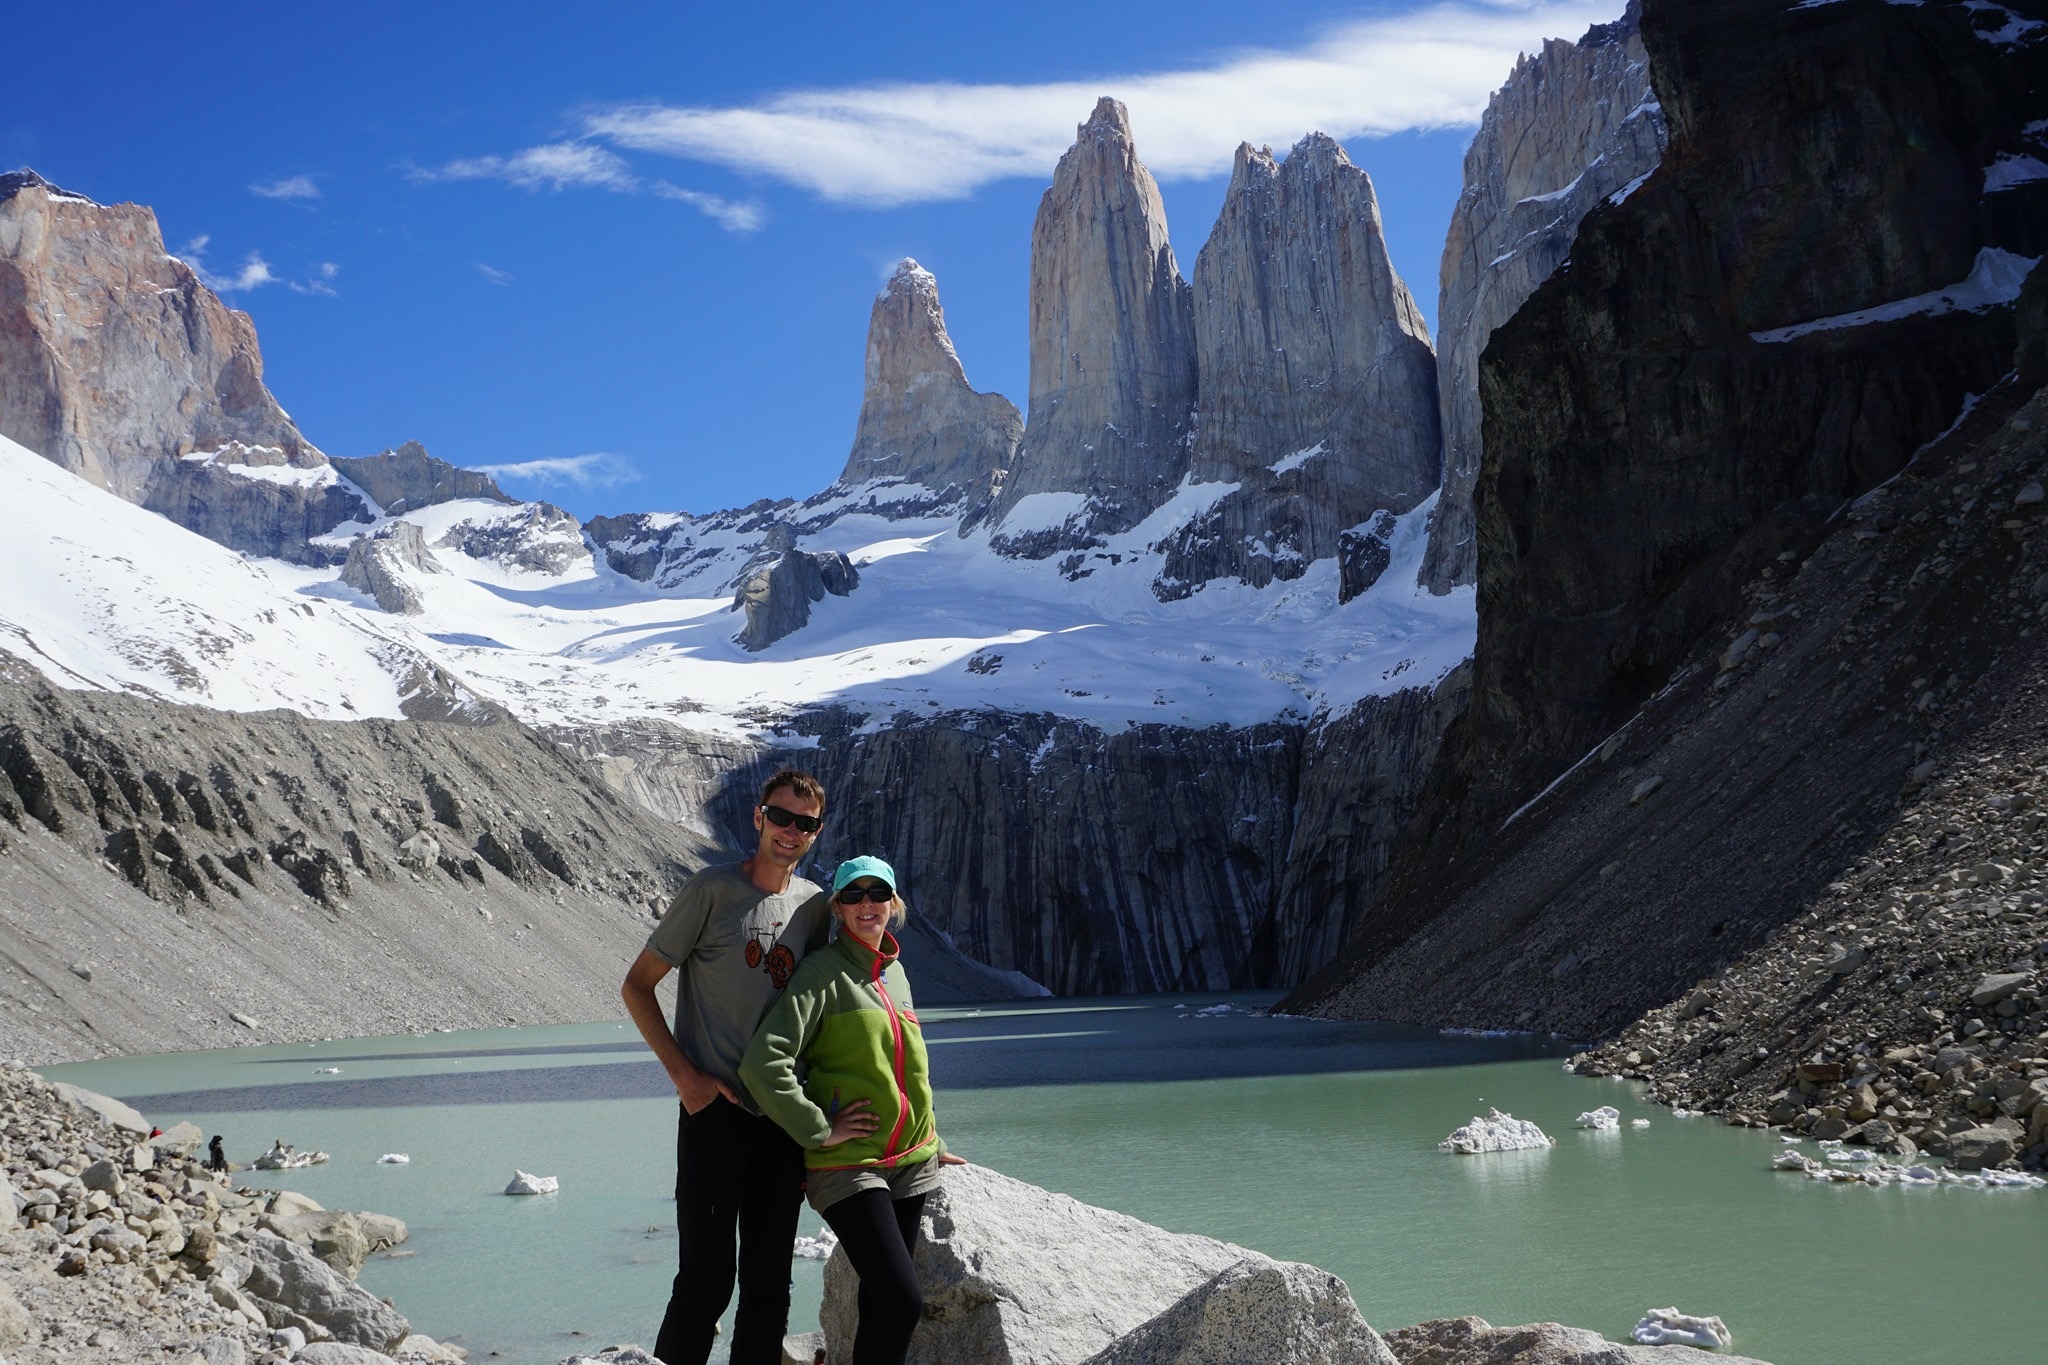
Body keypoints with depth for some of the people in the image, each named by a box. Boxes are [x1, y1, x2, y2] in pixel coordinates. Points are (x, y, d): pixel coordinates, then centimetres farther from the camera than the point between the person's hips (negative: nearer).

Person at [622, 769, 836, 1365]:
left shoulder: (814, 905, 9)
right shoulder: (711, 891, -5)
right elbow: (636, 987, -2)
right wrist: (685, 1075, -10)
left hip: (785, 1119, 5)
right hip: (716, 1114, -5)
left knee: (769, 1283, 10)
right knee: (706, 1281, -6)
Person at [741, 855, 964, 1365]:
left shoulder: (895, 972, 13)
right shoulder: (824, 973, -9)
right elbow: (763, 1064, -19)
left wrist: (932, 1144, 25)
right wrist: (820, 1131, -16)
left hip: (911, 1164, 7)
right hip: (849, 1166, -7)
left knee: (879, 1305, 8)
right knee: (903, 1303, -16)